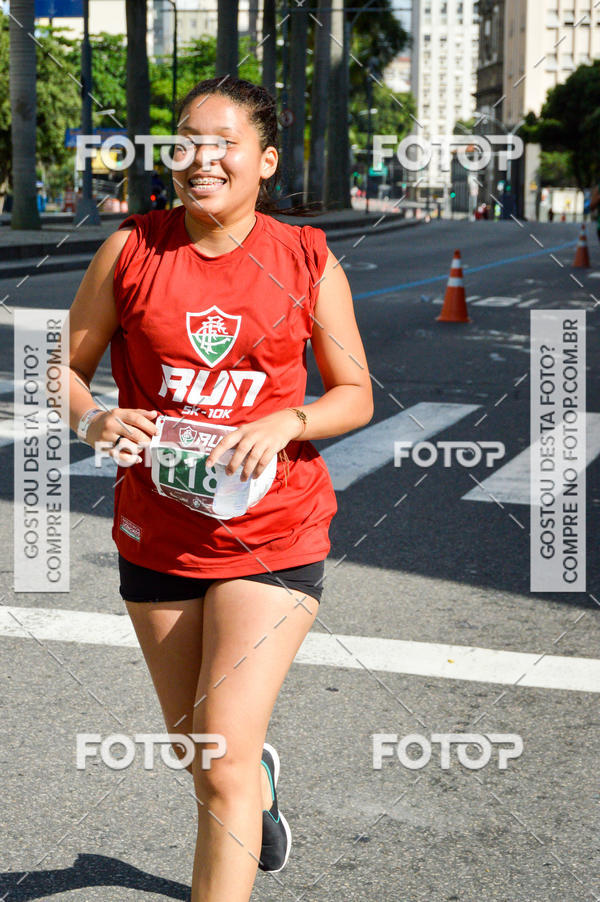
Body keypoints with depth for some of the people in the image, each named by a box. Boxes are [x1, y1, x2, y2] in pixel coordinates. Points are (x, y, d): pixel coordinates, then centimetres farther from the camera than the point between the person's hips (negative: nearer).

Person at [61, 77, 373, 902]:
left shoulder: (308, 262, -4)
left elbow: (356, 394, 2)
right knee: (196, 752, 20)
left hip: (273, 534, -2)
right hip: (157, 533, 3)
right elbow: (67, 365, 4)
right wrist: (93, 420, -18)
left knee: (221, 766, -11)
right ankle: (260, 778, 57)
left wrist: (282, 424, -17)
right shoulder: (131, 248, -3)